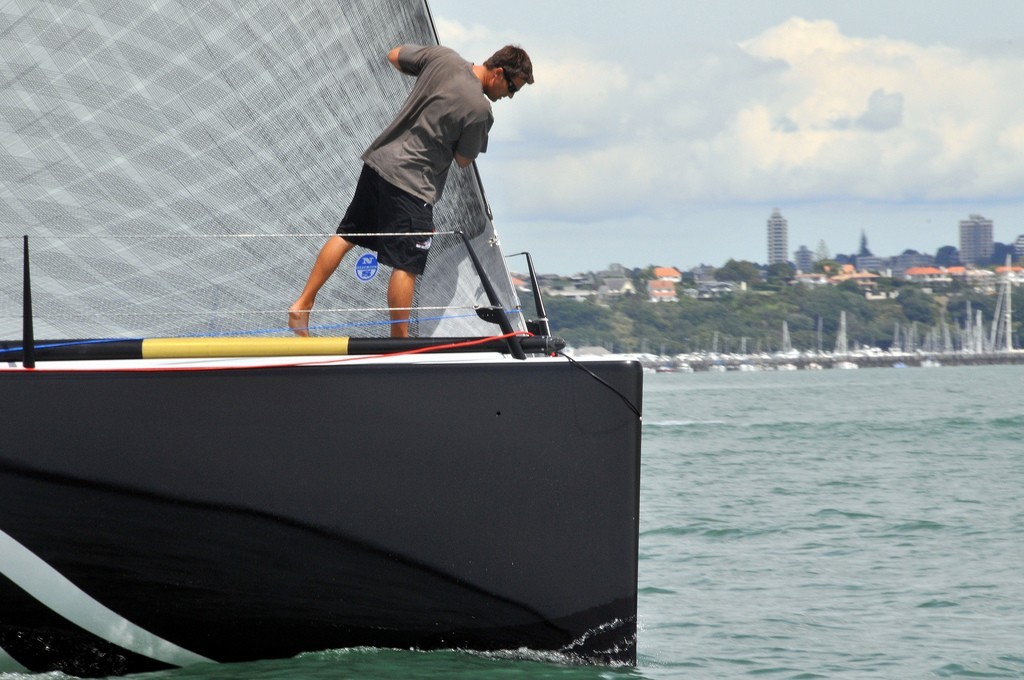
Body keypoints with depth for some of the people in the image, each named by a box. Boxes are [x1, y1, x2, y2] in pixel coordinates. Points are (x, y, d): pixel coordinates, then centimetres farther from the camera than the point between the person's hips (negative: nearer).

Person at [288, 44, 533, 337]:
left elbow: (394, 55, 16)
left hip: (379, 159, 7)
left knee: (346, 236, 17)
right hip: (411, 183, -7)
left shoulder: (442, 56, 0)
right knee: (407, 266, -2)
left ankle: (302, 306, 19)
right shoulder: (479, 110, -17)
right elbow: (463, 160, -3)